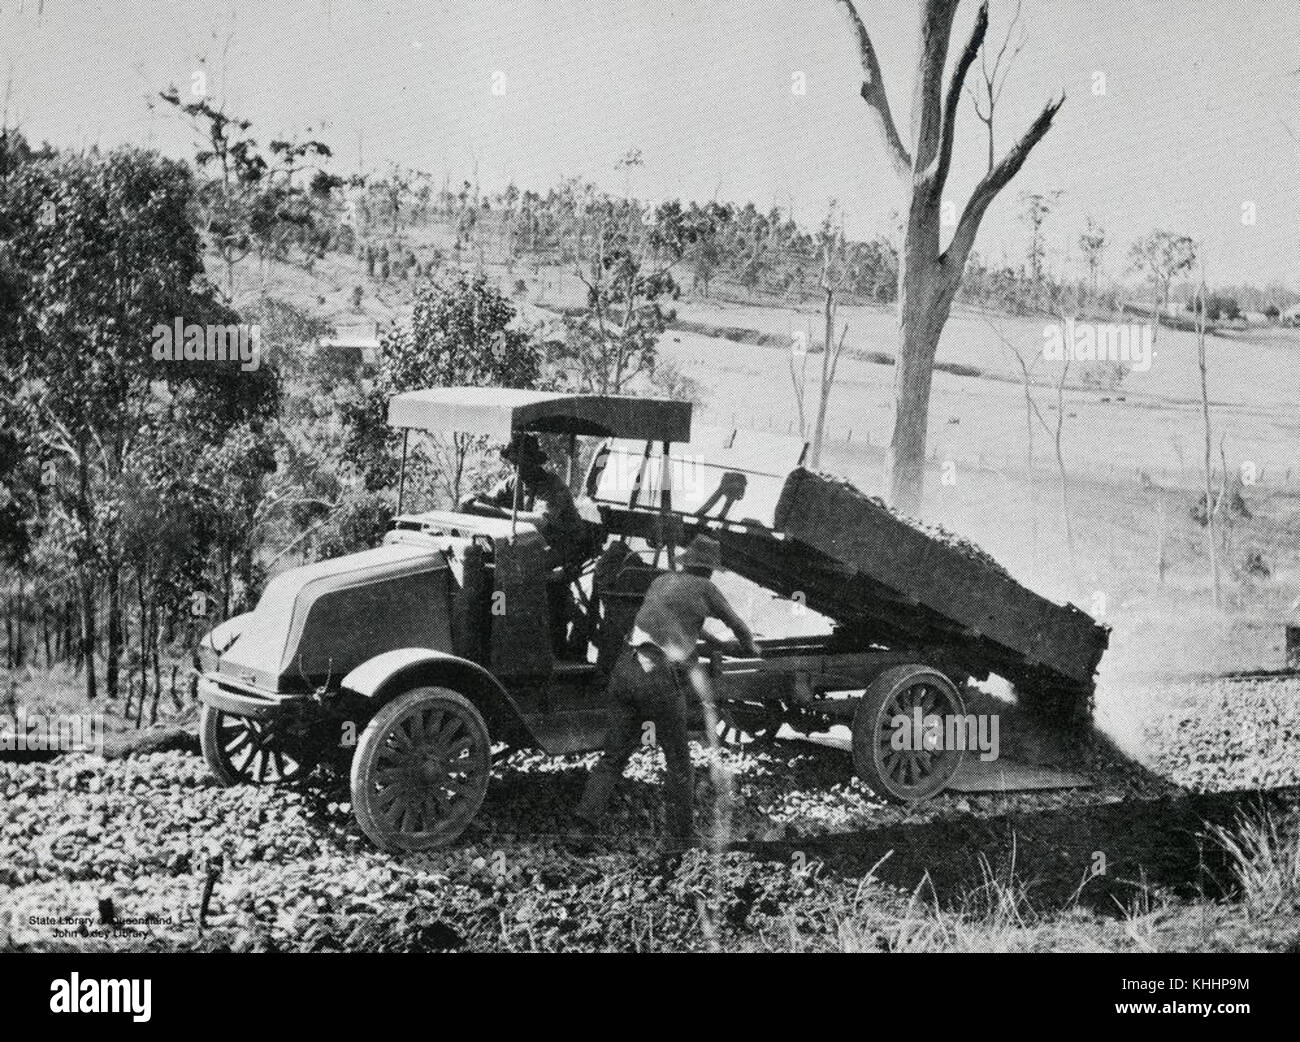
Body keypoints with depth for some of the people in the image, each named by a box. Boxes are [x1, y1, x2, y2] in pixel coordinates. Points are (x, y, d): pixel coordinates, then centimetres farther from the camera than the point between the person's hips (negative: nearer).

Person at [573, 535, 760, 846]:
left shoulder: (662, 581, 23)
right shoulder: (703, 588, 7)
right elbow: (736, 625, 19)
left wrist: (715, 642, 48)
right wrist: (749, 647, 40)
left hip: (626, 668, 5)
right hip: (660, 677, -5)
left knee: (615, 755, 12)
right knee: (678, 760, 10)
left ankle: (589, 809, -6)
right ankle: (683, 834, 16)